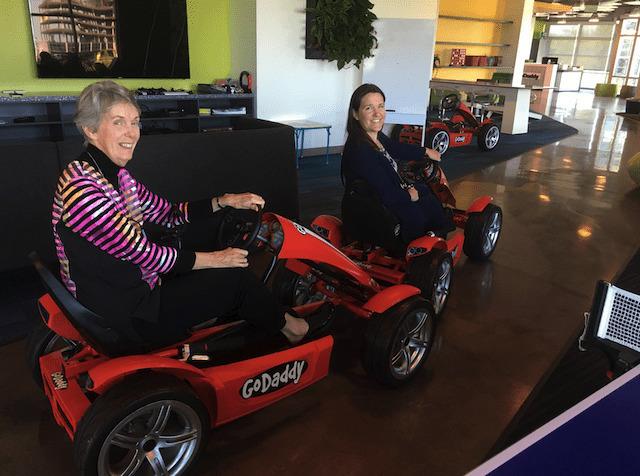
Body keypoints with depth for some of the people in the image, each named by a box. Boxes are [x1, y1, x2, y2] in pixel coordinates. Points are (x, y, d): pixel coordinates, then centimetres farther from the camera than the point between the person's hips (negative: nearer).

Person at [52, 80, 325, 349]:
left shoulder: (115, 174, 3)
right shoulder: (81, 186, -26)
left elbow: (168, 214, 8)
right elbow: (143, 254, -25)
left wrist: (225, 201, -3)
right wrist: (214, 259, -16)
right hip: (123, 316, -9)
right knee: (235, 277, -8)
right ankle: (286, 326, 19)